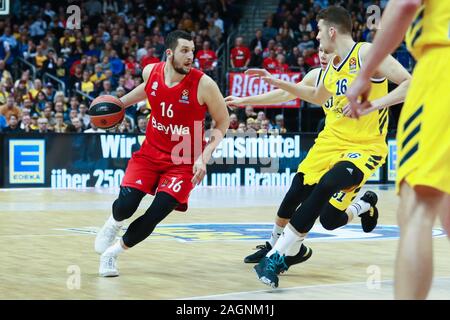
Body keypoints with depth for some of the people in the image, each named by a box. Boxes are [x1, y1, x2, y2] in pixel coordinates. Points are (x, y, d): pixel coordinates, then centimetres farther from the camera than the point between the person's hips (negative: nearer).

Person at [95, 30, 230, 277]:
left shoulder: (203, 84, -19)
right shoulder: (150, 72, -7)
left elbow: (223, 122, -7)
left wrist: (204, 157, -16)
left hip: (183, 161, -2)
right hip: (151, 152, 3)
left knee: (154, 216, -13)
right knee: (125, 205, -14)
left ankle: (112, 252, 12)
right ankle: (113, 225, 25)